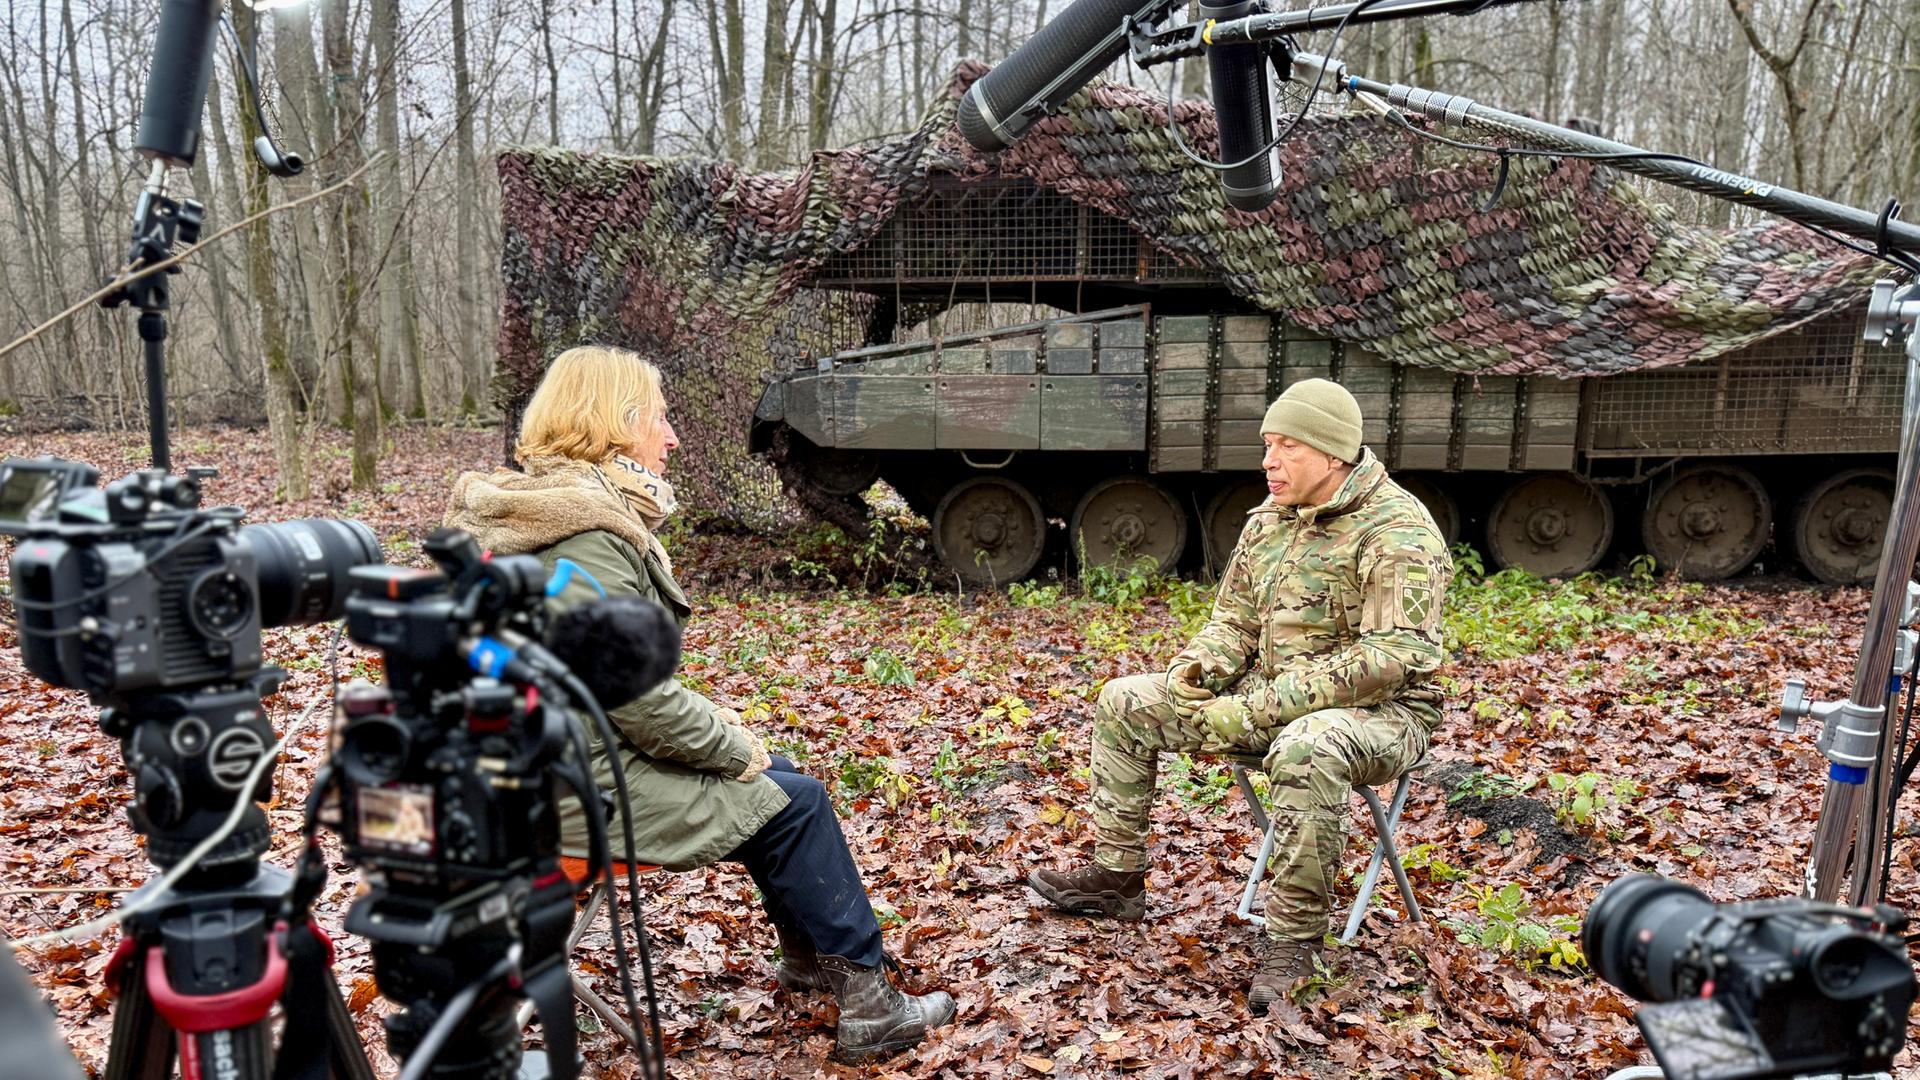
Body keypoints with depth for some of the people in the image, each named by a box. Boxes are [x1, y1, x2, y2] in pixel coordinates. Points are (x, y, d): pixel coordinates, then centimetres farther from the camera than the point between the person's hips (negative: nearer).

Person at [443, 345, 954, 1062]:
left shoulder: (551, 507, 11)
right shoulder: (584, 538, -23)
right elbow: (635, 697, -25)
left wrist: (704, 719, 10)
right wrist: (734, 749, -11)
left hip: (575, 756, 10)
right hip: (588, 787, -10)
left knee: (779, 776, 16)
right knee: (792, 800, -5)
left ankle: (806, 953, 31)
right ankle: (866, 1007, 7)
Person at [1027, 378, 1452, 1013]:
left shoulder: (1396, 531, -17)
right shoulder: (1270, 518, 7)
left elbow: (1392, 655, -27)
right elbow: (1236, 617, 14)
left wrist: (1257, 709, -30)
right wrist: (1194, 670, -11)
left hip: (1379, 710, -8)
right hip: (1269, 701, 8)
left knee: (1305, 748, -43)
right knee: (1124, 702, 2)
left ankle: (1295, 939, -25)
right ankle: (1116, 877, 11)